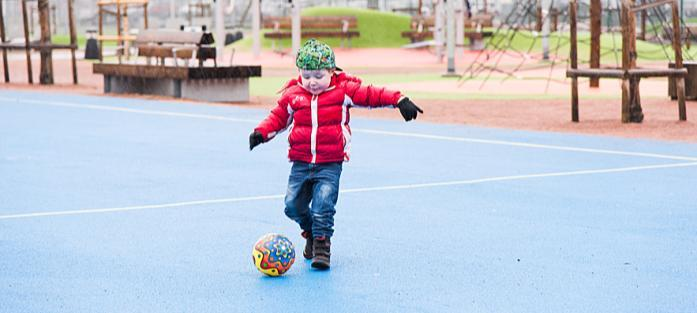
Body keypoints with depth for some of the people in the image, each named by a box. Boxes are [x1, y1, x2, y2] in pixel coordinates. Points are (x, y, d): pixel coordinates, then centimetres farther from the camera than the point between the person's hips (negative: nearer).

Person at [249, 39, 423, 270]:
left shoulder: (343, 91, -2)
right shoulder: (292, 95, 4)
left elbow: (371, 95, 0)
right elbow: (278, 117, 15)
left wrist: (400, 101, -9)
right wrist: (261, 132, -1)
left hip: (330, 164, -3)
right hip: (301, 162, 3)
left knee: (323, 205, -14)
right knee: (293, 205, 2)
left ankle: (321, 243, 1)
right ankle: (310, 232, 29)